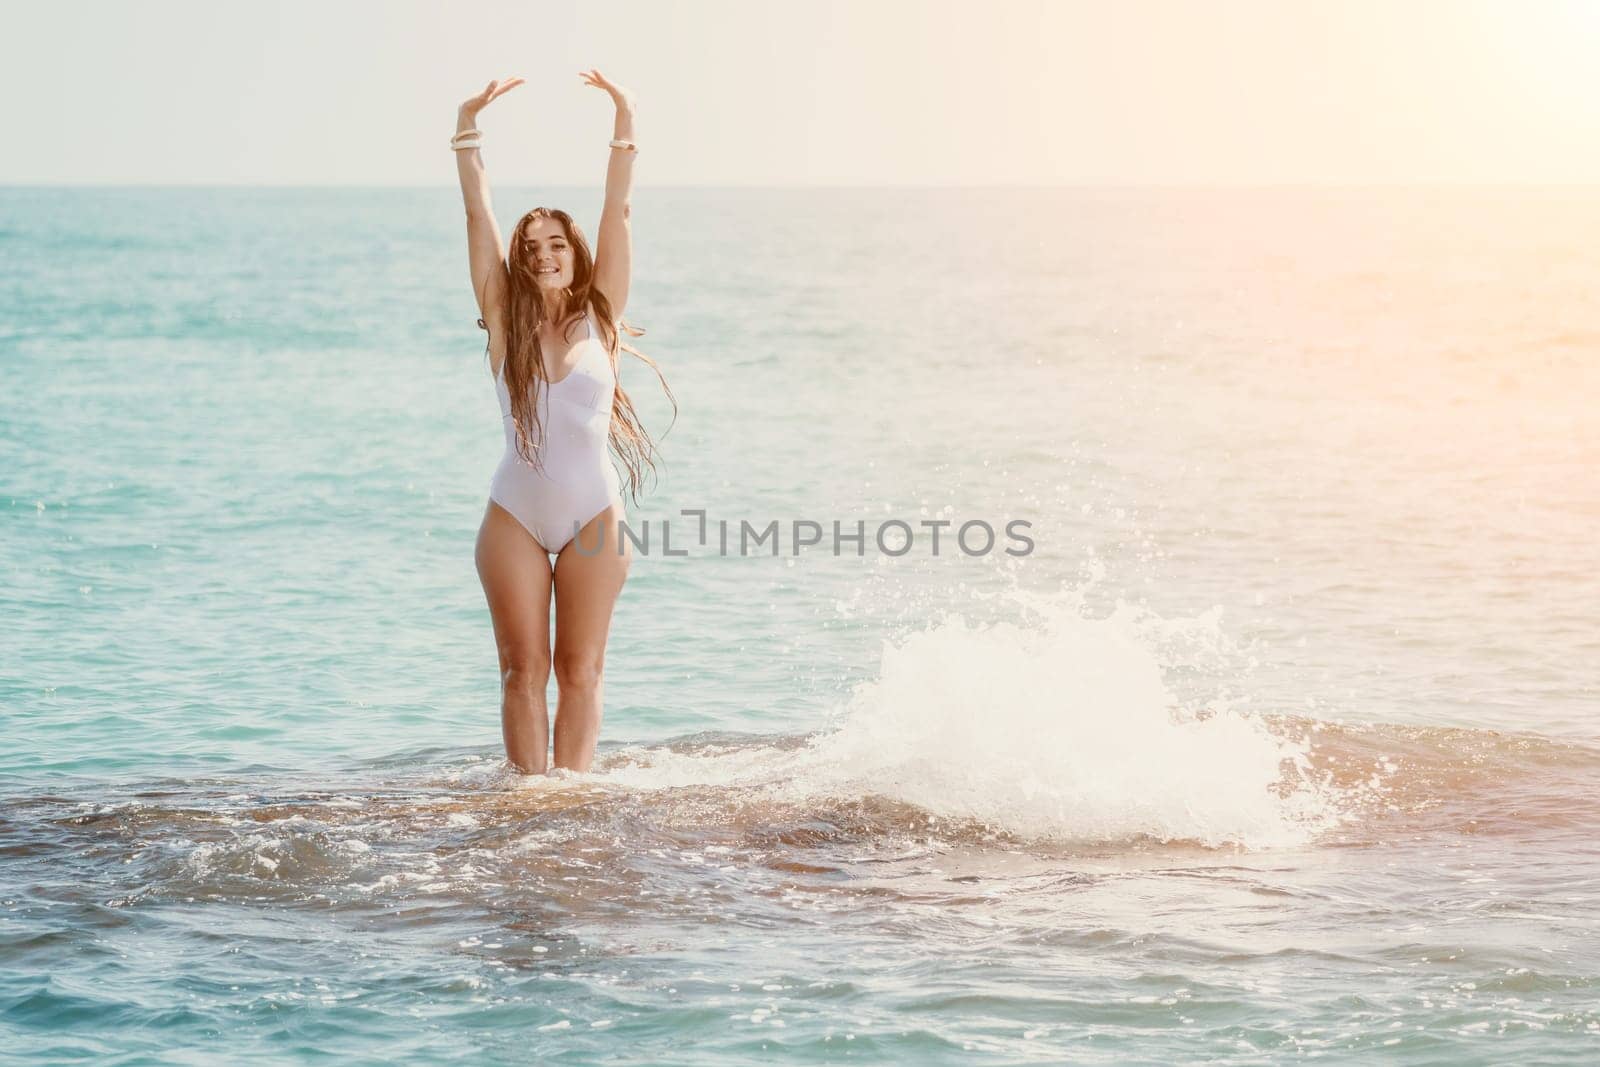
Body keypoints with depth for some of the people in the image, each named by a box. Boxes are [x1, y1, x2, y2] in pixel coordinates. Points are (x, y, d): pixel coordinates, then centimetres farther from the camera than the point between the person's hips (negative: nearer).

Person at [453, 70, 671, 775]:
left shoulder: (598, 316, 2)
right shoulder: (506, 321, 2)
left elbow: (617, 214, -2)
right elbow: (479, 218, -1)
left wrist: (625, 127, -6)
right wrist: (468, 129, -6)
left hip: (593, 518, 0)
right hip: (515, 518, 0)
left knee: (580, 669, 3)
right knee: (524, 668, 2)